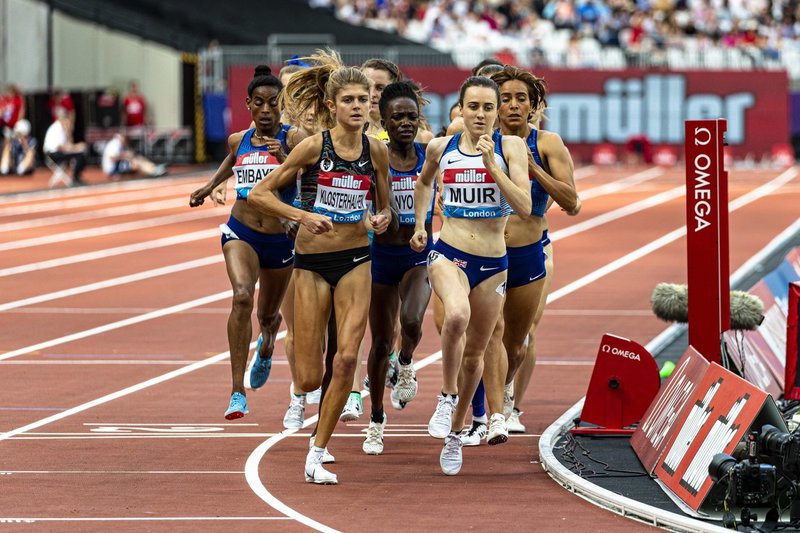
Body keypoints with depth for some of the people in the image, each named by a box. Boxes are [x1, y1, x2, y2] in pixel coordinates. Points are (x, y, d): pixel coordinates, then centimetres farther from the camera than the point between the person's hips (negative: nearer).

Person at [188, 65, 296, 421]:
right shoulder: (238, 141, 4)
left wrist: (285, 160, -32)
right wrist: (209, 187, 30)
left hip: (280, 239, -1)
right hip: (241, 232, 1)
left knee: (268, 315, 17)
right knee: (241, 297, -26)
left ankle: (266, 345, 60)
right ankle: (238, 394, -28)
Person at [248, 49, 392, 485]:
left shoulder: (376, 151, 0)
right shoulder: (313, 147, -10)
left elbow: (384, 205, 15)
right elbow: (258, 193, -7)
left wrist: (382, 218, -9)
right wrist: (301, 215, -20)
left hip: (356, 260, 2)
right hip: (312, 261, -2)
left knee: (347, 356, -17)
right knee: (309, 379, -2)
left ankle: (317, 454, -5)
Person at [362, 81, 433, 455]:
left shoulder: (431, 157, -3)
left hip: (420, 255, 0)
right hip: (382, 255, 0)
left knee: (411, 322, -27)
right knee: (381, 342, 7)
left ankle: (406, 364, 10)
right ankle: (376, 421, 25)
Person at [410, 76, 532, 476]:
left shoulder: (511, 147, -5)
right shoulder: (440, 148, 2)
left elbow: (524, 206, -15)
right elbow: (424, 182, 25)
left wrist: (492, 164, -20)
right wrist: (419, 224, 15)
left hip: (493, 263, 1)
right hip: (448, 254, -1)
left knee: (474, 352, 13)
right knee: (456, 315, -34)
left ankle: (455, 432, 33)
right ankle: (446, 397, -13)